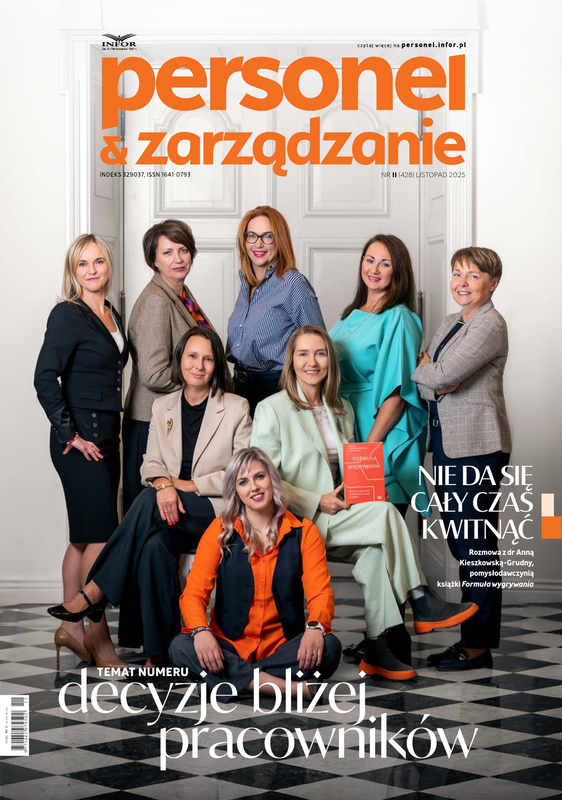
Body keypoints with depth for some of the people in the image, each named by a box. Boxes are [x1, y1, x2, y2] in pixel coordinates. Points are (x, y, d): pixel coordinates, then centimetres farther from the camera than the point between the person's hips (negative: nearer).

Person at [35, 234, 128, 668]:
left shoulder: (113, 317, 15)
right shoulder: (68, 315, -9)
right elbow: (45, 378, -16)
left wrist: (112, 429, 15)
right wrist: (70, 434, -17)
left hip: (107, 436, 8)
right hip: (81, 440, -8)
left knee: (84, 536, 10)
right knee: (101, 534, -8)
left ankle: (71, 628, 17)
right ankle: (97, 633, 1)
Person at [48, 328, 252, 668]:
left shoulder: (236, 408, 3)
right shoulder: (162, 407, 16)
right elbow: (152, 464, 9)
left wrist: (187, 484, -11)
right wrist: (164, 485, -16)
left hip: (218, 511, -3)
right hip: (173, 511, 3)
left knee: (149, 501, -33)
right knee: (155, 545, -34)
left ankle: (95, 593, -27)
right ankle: (158, 649, -29)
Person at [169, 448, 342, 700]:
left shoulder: (303, 532, 4)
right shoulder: (220, 530, 3)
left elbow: (320, 592, -7)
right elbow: (194, 592, -5)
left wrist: (316, 627, -30)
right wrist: (200, 631, -28)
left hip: (283, 646, 0)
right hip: (229, 644, 1)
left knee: (328, 647, -29)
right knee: (180, 647, -29)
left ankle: (237, 679, -25)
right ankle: (284, 687, -34)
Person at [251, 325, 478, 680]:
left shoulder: (342, 409, 18)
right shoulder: (272, 409, -2)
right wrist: (316, 502, -17)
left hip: (339, 520, 6)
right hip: (297, 524, -6)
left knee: (373, 549, -28)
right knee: (385, 513, -26)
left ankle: (377, 649, -29)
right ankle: (422, 604, -20)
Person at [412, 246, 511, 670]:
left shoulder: (491, 325, -12)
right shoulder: (451, 323, 17)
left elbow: (443, 375, -21)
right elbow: (425, 383, 13)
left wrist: (419, 367, -1)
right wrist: (434, 384, -10)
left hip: (477, 445, -9)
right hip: (447, 443, 9)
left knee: (476, 545, -4)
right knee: (460, 543, 12)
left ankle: (479, 645, 3)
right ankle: (469, 637, 20)